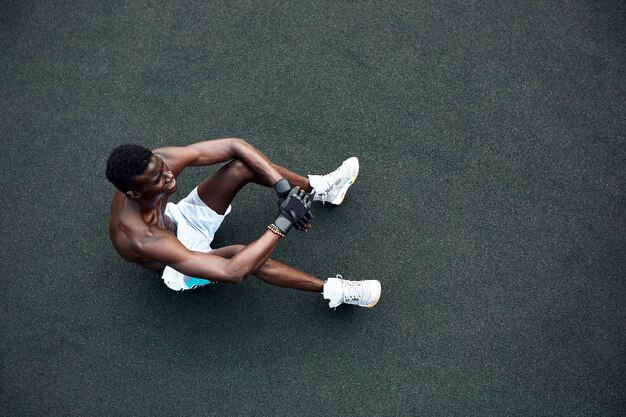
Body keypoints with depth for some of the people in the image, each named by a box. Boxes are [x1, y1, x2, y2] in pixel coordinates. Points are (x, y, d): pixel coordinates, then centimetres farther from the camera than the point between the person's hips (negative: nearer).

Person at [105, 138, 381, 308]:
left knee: (241, 166, -17)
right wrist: (283, 223, -44)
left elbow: (234, 146, -25)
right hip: (180, 269, -5)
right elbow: (231, 272, -47)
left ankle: (318, 188, 5)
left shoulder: (156, 163, -30)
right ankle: (333, 290, -19)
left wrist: (285, 190, -33)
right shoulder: (142, 239, -44)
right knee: (242, 256, -37)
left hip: (178, 218, 6)